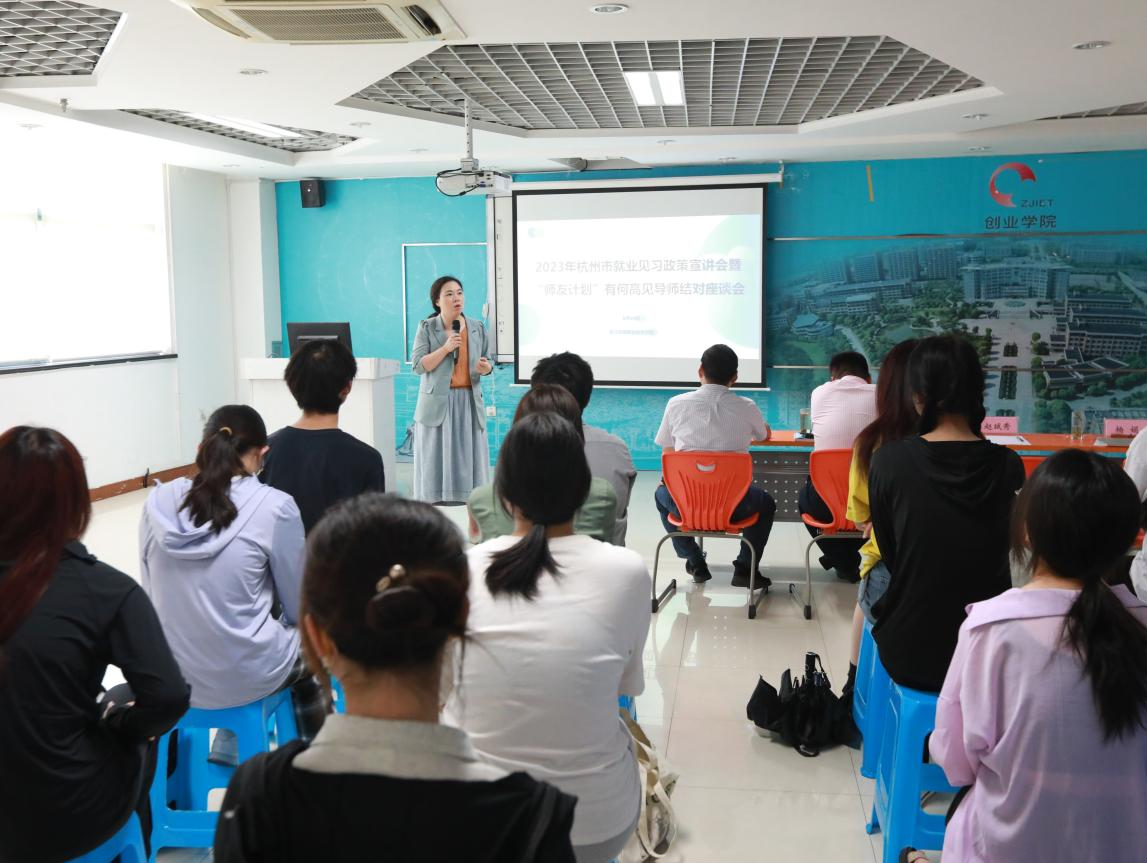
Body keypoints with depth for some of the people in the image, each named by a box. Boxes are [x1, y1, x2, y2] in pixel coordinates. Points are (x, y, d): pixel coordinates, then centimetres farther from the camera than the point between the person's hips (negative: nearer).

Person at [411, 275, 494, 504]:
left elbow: (487, 363, 15)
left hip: (469, 401, 3)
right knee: (436, 458, 0)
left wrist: (487, 368, -9)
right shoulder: (427, 328, -2)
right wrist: (445, 348, -18)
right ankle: (434, 504, 6)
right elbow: (417, 365, -9)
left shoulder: (478, 328, 7)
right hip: (437, 402, -2)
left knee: (469, 457, 4)